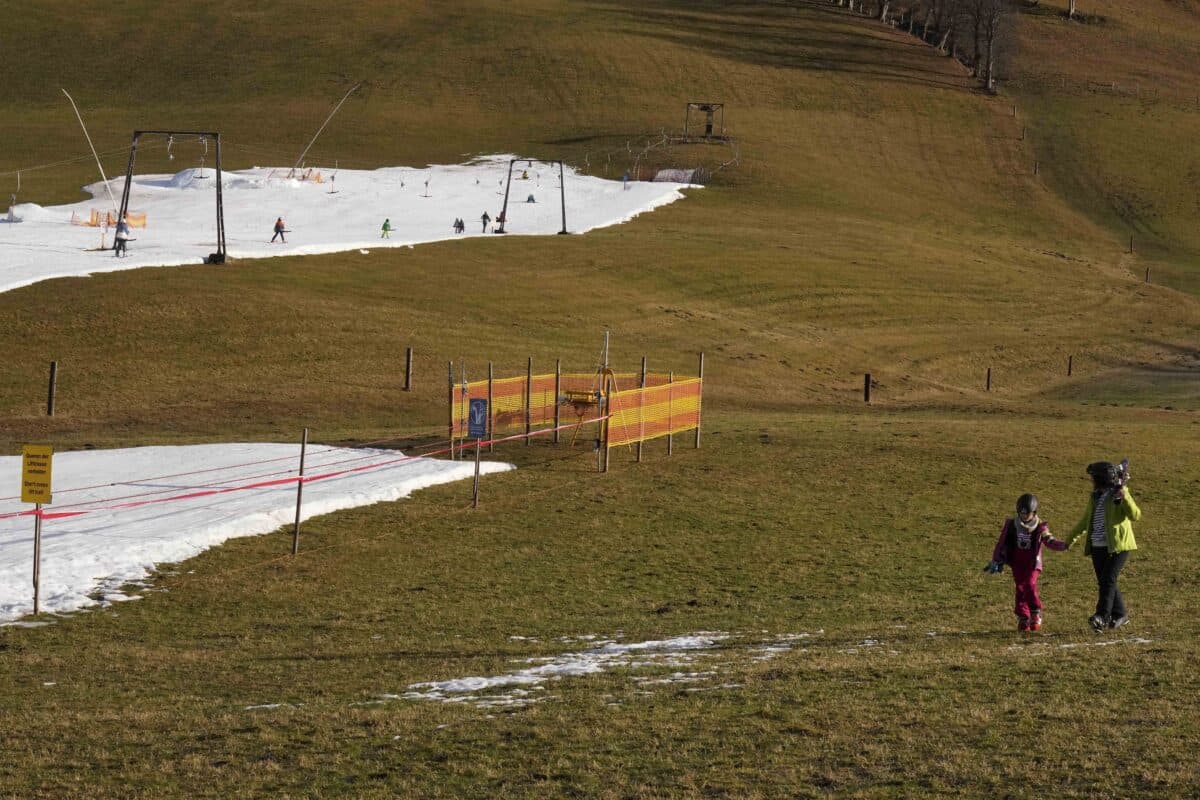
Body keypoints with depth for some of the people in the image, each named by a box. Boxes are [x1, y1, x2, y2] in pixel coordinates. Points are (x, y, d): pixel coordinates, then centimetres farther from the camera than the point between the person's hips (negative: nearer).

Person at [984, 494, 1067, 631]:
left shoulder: (1040, 527, -5)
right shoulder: (1011, 525, 0)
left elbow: (1049, 541, -17)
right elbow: (1001, 543, 5)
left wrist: (1063, 545, -37)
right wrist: (995, 561, 4)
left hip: (1032, 563, -2)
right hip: (1017, 563, 2)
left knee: (1030, 585, -19)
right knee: (1020, 589, 2)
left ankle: (1036, 614, -2)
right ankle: (1023, 619, 12)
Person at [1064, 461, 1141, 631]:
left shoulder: (1119, 494, -6)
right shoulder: (1095, 496, 16)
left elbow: (1135, 515, -19)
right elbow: (1086, 521, 25)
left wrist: (1124, 497, -32)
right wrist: (1071, 539, 24)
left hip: (1117, 546, -8)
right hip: (1098, 547, 8)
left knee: (1108, 580, -15)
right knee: (1104, 582, 8)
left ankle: (1102, 616, -19)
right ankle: (1120, 614, 20)